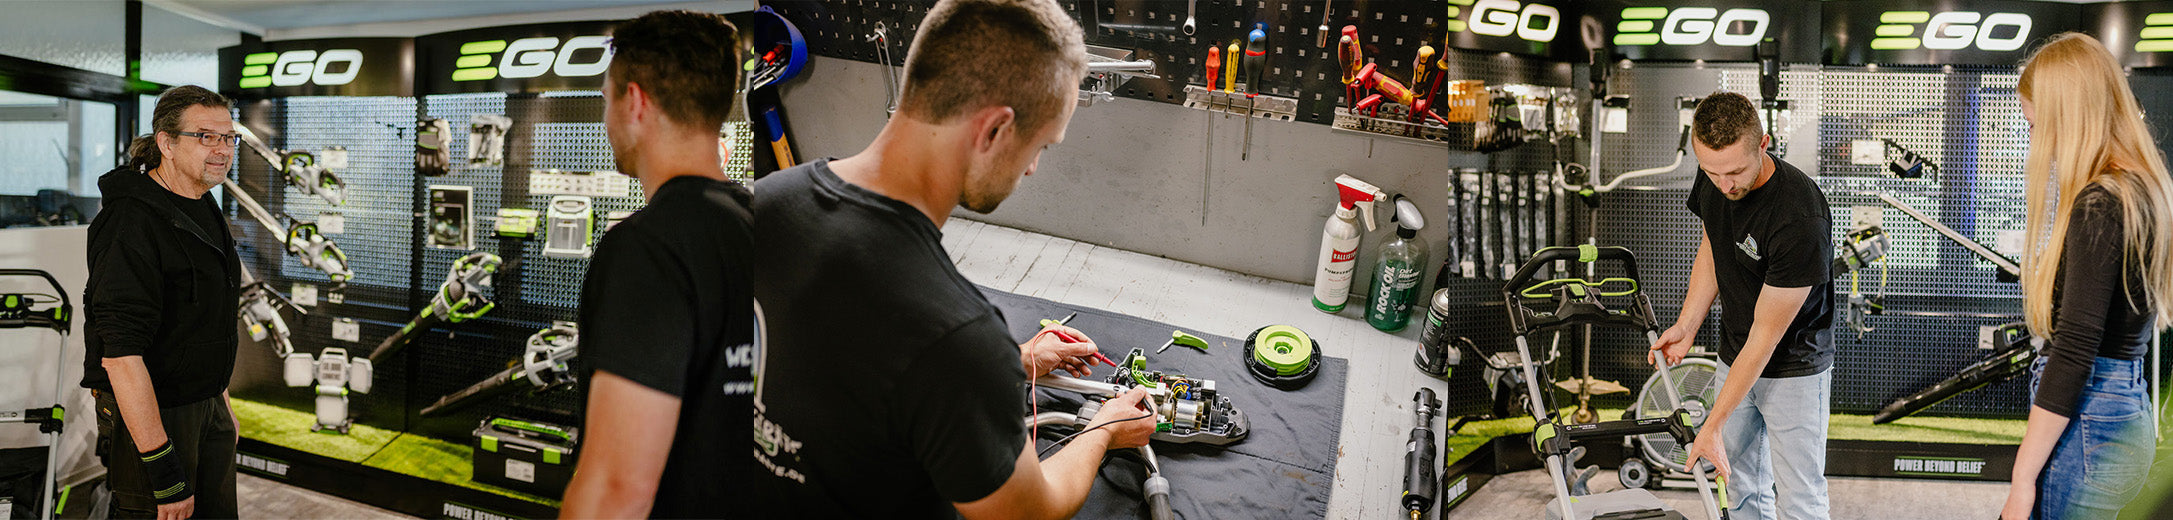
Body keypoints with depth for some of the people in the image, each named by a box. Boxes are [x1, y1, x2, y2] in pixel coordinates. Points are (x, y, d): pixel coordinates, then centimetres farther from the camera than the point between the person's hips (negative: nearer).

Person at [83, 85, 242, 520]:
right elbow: (120, 354, -28)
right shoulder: (131, 223, -21)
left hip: (206, 407, 9)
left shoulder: (204, 211, 9)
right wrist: (165, 469, -30)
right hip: (147, 414, -9)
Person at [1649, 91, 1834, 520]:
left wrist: (1713, 425, -23)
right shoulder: (1712, 182, -11)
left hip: (1793, 368, -6)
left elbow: (1766, 335, -27)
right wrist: (1686, 326, 3)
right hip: (1735, 359, 7)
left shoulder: (1799, 221, -33)